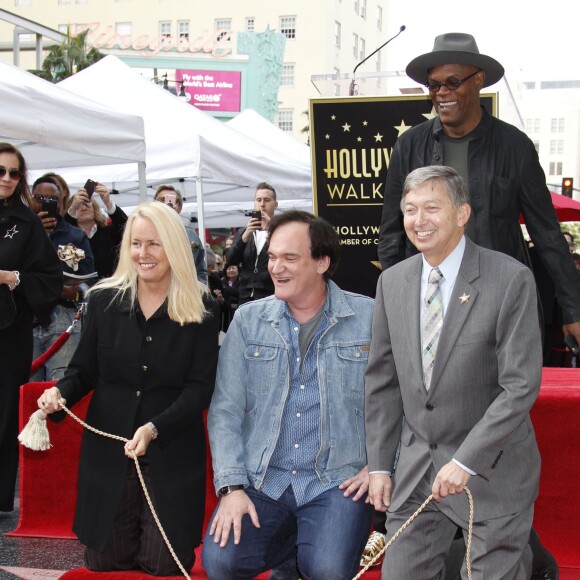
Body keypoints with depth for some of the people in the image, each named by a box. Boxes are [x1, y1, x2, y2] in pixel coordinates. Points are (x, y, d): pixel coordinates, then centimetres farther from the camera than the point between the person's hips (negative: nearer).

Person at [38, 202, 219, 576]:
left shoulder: (201, 309, -6)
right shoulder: (103, 299, 0)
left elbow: (200, 388, -9)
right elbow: (84, 370, 8)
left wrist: (155, 428, -23)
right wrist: (61, 392, -15)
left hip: (172, 452, -2)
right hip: (108, 449, 2)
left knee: (165, 565, 2)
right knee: (104, 562, 7)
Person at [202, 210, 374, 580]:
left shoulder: (369, 318, -1)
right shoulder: (248, 320, 5)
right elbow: (225, 410, 1)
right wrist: (231, 487, -8)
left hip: (337, 483, -2)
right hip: (261, 481, 2)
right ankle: (289, 547, 11)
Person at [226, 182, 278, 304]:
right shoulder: (243, 232, 16)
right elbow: (231, 260, 4)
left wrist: (270, 230, -17)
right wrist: (245, 236, -11)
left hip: (272, 298, -4)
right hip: (246, 297, 4)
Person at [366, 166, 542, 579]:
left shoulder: (510, 279, -12)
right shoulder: (392, 282, 3)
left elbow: (521, 385, -16)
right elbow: (382, 382, 8)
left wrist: (466, 461, -19)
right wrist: (379, 465, 6)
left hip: (492, 472, -4)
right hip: (416, 469, 4)